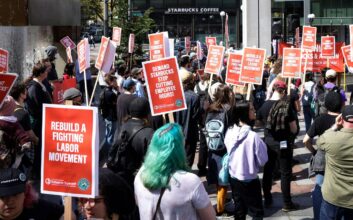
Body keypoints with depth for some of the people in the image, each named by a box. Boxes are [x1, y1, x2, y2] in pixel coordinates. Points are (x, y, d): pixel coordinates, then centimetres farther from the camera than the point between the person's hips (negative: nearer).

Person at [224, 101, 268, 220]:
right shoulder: (253, 136, -25)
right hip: (250, 180, -6)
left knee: (239, 210, 18)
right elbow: (262, 160, -15)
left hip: (234, 177, 6)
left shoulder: (229, 132, -7)